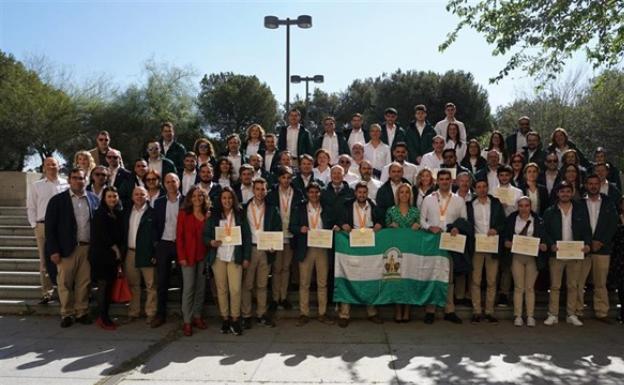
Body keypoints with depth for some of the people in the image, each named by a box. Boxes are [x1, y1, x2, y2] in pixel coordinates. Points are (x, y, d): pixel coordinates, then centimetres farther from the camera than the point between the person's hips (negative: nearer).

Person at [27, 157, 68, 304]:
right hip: (43, 226, 1)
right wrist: (34, 225, 2)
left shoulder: (67, 184, 5)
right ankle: (47, 292, 9)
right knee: (45, 260, 3)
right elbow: (31, 207, 10)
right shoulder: (36, 186, 10)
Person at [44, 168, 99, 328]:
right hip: (67, 248, -1)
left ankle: (81, 312, 19)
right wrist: (53, 250, -8)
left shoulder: (93, 199, 6)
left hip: (88, 248, 2)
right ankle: (67, 314, 18)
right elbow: (50, 227, -2)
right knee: (65, 283, 5)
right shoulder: (57, 200, 0)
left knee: (84, 282, 7)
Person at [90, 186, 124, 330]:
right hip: (101, 254, -5)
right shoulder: (100, 213, -6)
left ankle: (105, 316, 14)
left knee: (110, 285, 6)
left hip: (114, 255, 6)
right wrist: (115, 249, -5)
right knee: (103, 285, -4)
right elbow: (102, 235, -10)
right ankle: (103, 318, 3)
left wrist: (118, 251, 4)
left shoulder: (119, 214, 10)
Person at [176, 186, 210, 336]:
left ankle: (197, 316, 23)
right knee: (188, 288, -2)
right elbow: (179, 236, -4)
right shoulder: (184, 213, -1)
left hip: (203, 255, 4)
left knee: (201, 287, 10)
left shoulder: (208, 215, 8)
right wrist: (181, 256, -10)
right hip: (188, 255, -3)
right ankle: (187, 321, 7)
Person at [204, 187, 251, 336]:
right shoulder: (213, 216, 6)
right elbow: (205, 235, 7)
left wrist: (246, 257, -1)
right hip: (218, 257, 1)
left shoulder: (240, 215, 4)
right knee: (221, 289, 6)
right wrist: (211, 242, -15)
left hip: (235, 257, -1)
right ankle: (225, 319, 19)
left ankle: (235, 320, 7)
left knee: (235, 289, -8)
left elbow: (247, 237, 3)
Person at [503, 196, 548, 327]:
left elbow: (543, 238, 3)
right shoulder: (511, 219, 4)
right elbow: (505, 239, 6)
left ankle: (530, 316, 11)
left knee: (530, 287, 5)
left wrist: (543, 246, -16)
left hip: (532, 257, 0)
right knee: (518, 287, 3)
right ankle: (518, 316, 9)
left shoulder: (538, 221, 3)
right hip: (516, 256, 0)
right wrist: (508, 243, -14)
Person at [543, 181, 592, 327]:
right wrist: (551, 245, -17)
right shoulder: (550, 212, 2)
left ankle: (571, 315, 17)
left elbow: (587, 230, 7)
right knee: (555, 286, 2)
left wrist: (587, 244, -11)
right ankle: (553, 315, 8)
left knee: (573, 286, 8)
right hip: (556, 253, -2)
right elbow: (545, 231, -1)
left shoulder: (581, 211, 7)